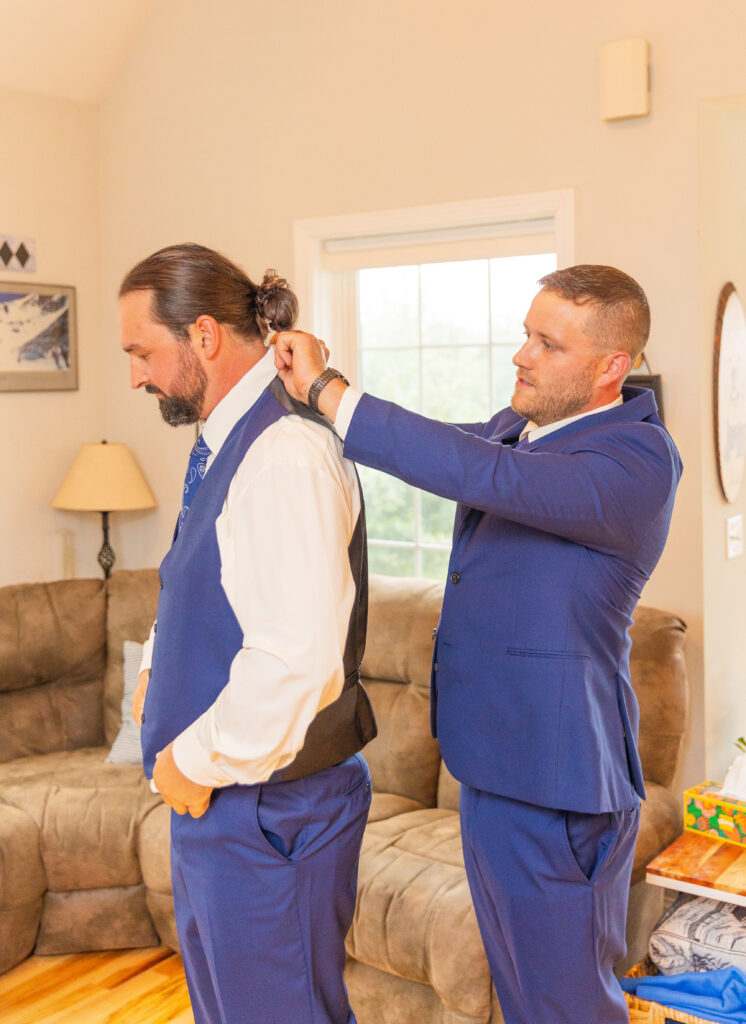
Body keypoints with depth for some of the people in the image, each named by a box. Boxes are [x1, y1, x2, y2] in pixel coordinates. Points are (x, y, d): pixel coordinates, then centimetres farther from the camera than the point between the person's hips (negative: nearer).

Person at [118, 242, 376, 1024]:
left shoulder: (286, 456, -25)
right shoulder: (226, 445, 8)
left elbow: (297, 657, -31)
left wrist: (198, 761, -18)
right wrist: (158, 671, 8)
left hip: (266, 808, -10)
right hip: (216, 801, 10)